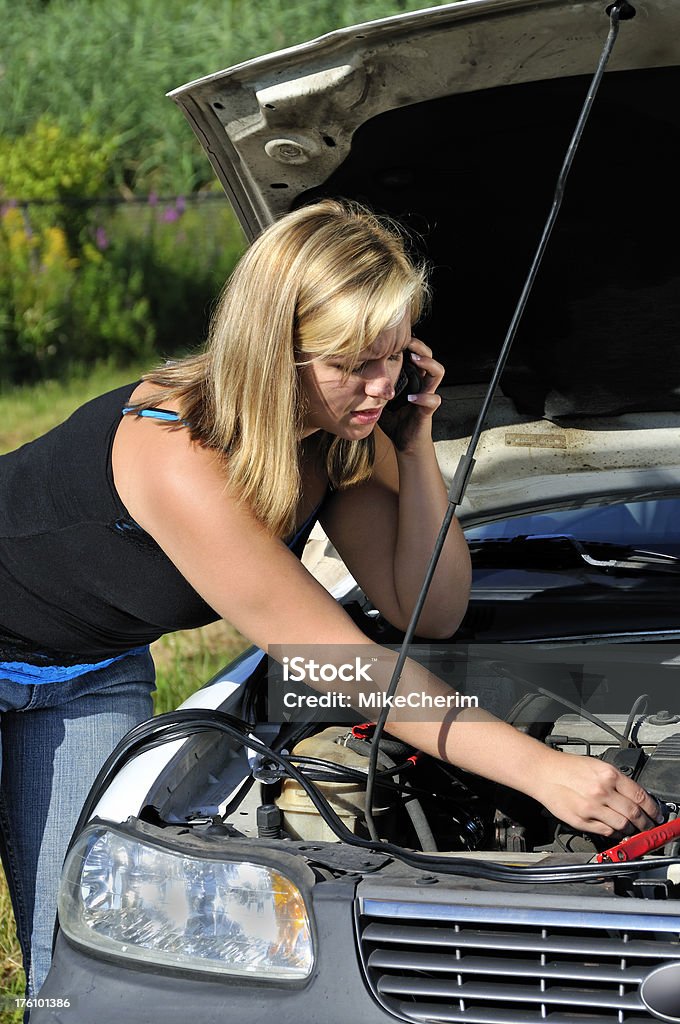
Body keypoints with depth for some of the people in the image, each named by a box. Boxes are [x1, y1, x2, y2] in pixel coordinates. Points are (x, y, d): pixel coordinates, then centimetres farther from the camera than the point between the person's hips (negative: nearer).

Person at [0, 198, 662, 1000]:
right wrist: (541, 770, -41)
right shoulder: (178, 458, -39)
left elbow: (427, 613, -11)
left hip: (93, 670, 6)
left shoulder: (343, 439, -15)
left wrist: (415, 448, -24)